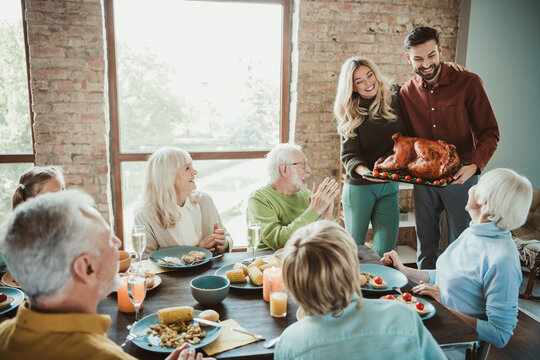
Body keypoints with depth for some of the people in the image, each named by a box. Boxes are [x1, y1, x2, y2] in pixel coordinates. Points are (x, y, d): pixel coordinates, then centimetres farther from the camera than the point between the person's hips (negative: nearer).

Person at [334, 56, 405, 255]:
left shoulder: (395, 95, 2)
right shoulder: (349, 114, -2)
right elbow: (349, 155, -8)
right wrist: (365, 171, -31)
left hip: (389, 186, 2)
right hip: (359, 187, -2)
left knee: (384, 253, 3)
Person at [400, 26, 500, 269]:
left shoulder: (468, 83, -8)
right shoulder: (406, 93, 3)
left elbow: (489, 132, -7)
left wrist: (475, 165, -23)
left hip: (460, 176, -3)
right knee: (426, 244, 15)